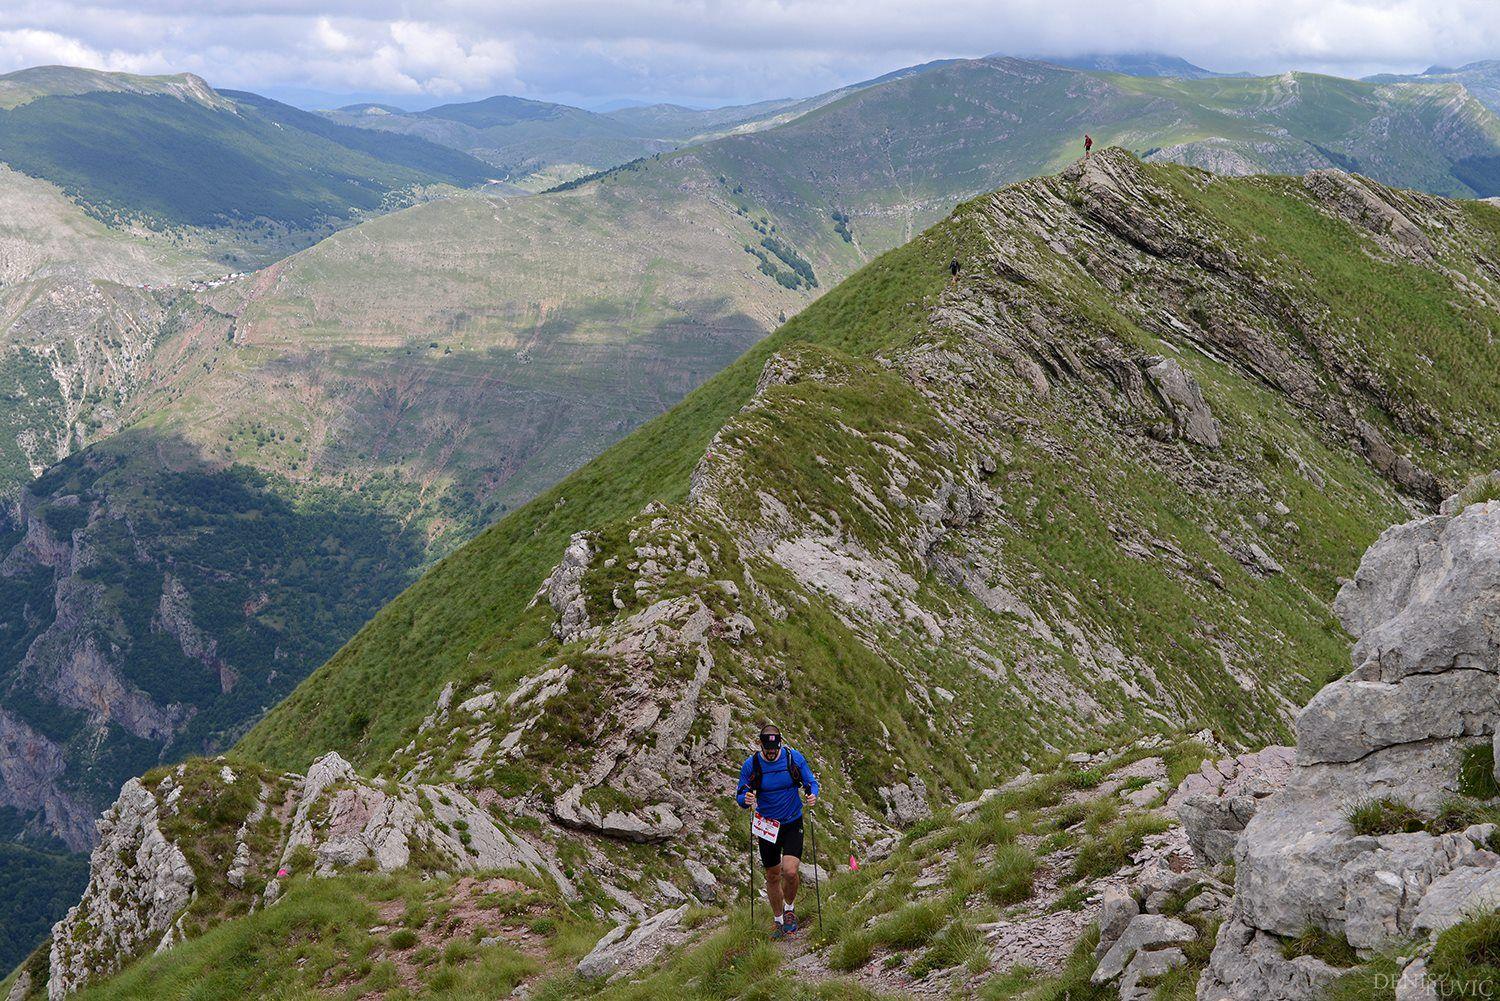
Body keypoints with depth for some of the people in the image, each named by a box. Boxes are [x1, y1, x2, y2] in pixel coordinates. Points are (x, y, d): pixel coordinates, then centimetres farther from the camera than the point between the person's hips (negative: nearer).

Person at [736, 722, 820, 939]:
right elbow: (740, 797, -4)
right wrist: (746, 800, -28)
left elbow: (811, 782, 2)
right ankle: (779, 921, 31)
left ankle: (789, 909, 12)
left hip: (792, 823, -1)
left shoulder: (794, 758, -10)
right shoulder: (750, 765, -11)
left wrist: (813, 794, -21)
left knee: (790, 871, -17)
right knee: (772, 876, 10)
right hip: (767, 826, 1)